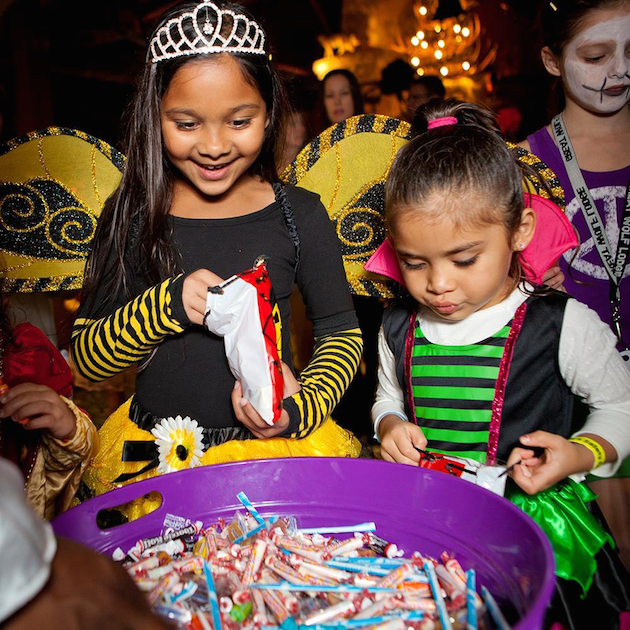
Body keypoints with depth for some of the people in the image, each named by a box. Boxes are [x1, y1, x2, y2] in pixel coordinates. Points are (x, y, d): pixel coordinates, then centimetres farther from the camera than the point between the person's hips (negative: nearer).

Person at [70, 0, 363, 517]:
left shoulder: (299, 215, -1)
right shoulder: (132, 218, 1)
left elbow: (343, 333, 7)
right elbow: (85, 360, 2)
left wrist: (303, 407, -11)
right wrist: (166, 304, -15)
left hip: (275, 444, 0)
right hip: (153, 452, 1)